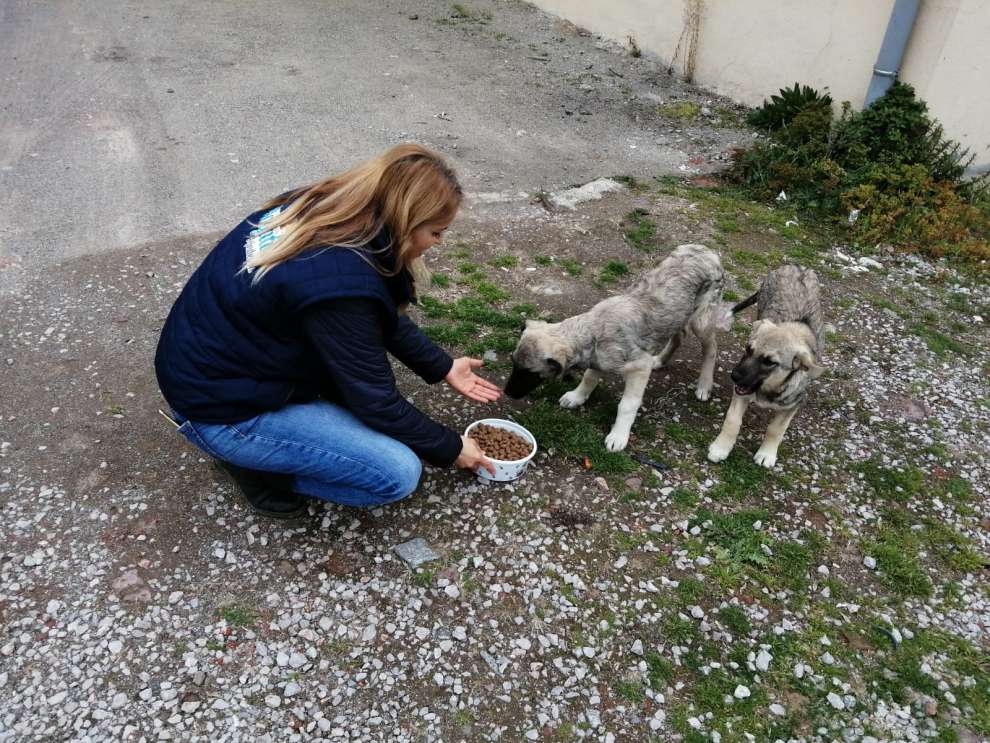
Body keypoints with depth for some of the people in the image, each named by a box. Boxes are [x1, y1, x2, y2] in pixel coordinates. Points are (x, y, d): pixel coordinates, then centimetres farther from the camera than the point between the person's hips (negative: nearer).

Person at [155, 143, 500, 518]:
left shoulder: (316, 206, -7)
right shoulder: (340, 286, -31)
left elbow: (384, 317, 8)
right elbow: (375, 401, -18)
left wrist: (443, 368, 12)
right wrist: (449, 449, -3)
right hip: (219, 408, -9)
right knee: (399, 473, -14)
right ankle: (255, 463, 1)